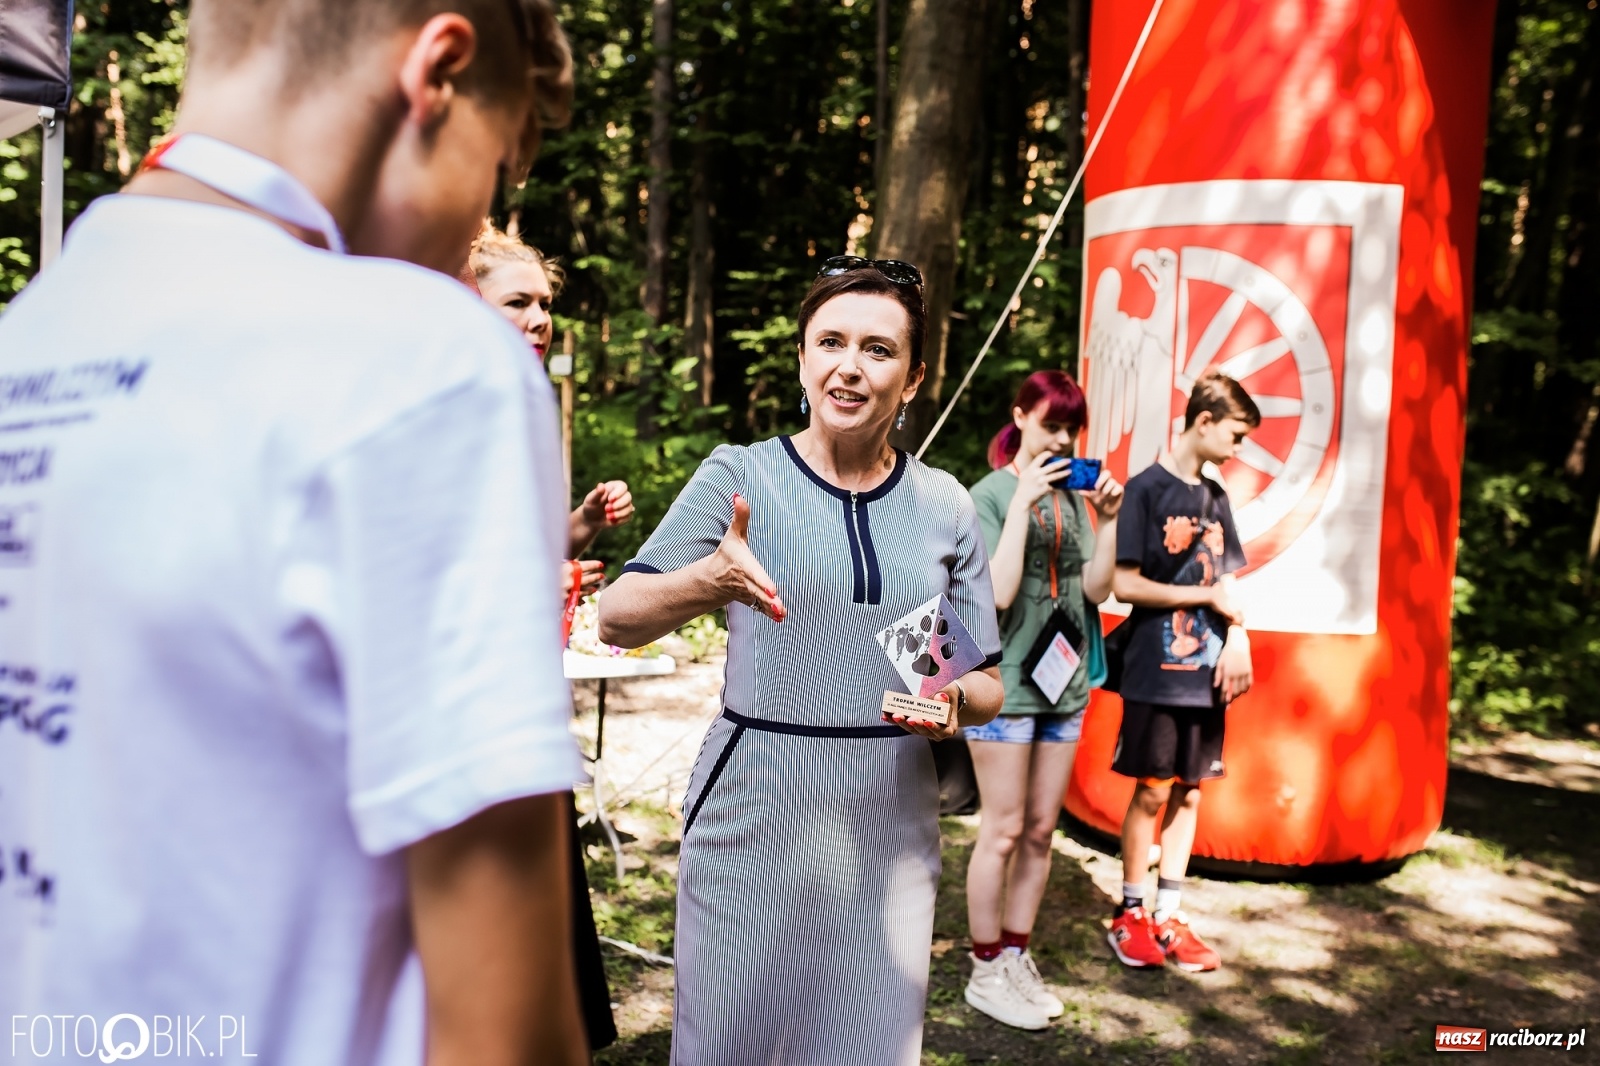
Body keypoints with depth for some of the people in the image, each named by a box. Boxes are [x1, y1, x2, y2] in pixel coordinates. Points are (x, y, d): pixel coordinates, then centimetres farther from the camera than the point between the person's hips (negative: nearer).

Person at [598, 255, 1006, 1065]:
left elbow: (988, 683, 10)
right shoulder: (739, 474, -5)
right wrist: (707, 582, -33)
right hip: (754, 816, -2)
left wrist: (954, 701, -13)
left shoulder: (944, 506, 4)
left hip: (889, 827, 3)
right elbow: (616, 618, -13)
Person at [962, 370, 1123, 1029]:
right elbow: (998, 593, -20)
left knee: (1040, 832, 12)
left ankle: (1017, 960, 26)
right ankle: (986, 974, 15)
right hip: (1004, 682, -6)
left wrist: (1107, 519, -5)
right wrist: (1022, 502, -21)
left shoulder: (1073, 496, 8)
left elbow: (1097, 589, 6)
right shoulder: (991, 494, -9)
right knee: (1004, 833, 1)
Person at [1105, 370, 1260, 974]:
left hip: (1207, 674, 6)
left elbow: (1226, 584, 15)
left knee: (1188, 793, 9)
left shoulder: (1215, 497, 13)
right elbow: (1124, 585, -13)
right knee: (1152, 793, 0)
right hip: (1156, 672, -6)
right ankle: (1129, 915, 15)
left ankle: (1168, 918, 20)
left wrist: (1237, 638, -2)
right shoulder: (1147, 488, -8)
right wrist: (1207, 596, -10)